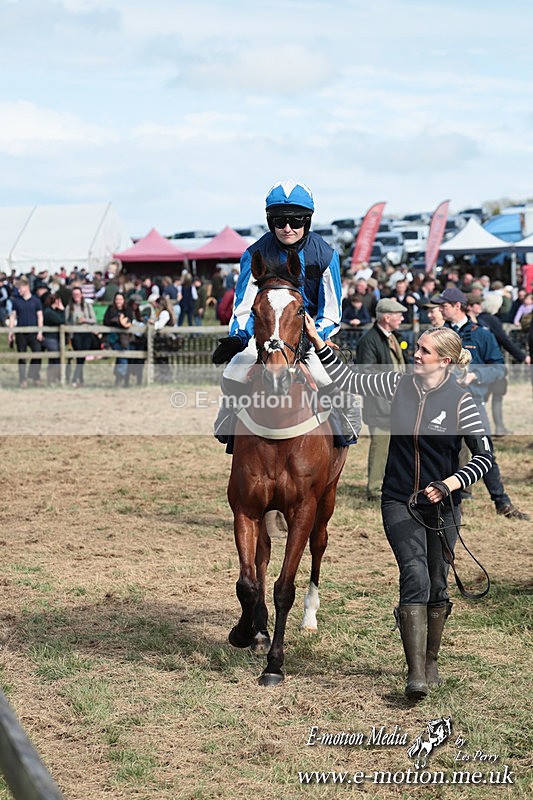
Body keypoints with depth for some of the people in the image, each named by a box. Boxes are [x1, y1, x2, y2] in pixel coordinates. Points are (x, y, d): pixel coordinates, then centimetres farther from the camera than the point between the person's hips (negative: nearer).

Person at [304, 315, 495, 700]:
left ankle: (431, 662, 30)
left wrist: (451, 484, -23)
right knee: (414, 575, -15)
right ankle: (416, 674, -19)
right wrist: (317, 340, 0)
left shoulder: (461, 400, -9)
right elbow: (349, 380, 7)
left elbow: (485, 455, -9)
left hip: (442, 506, -1)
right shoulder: (400, 384, -1)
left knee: (437, 584, 9)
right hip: (399, 502, 1)